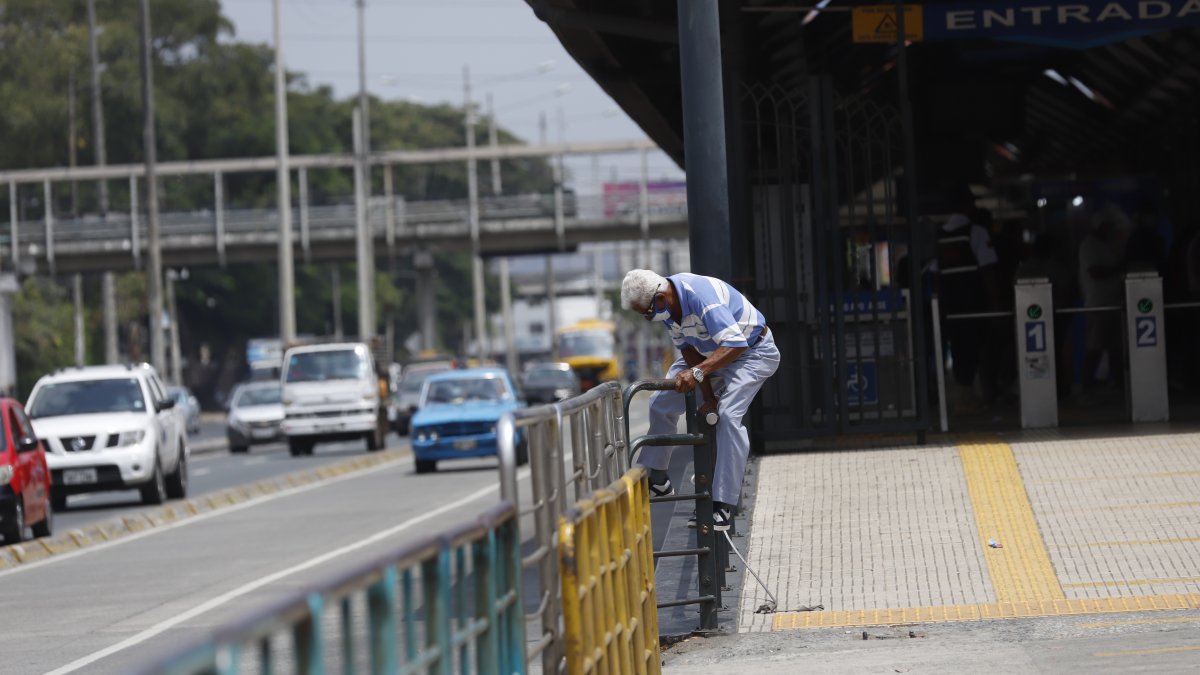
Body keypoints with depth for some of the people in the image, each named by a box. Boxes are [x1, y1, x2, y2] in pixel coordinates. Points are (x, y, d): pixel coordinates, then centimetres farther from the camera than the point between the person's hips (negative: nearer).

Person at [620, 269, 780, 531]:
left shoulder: (701, 297, -37)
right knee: (661, 403, 5)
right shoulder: (666, 305, -12)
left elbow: (735, 344, -43)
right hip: (709, 352, 8)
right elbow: (689, 351, -7)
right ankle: (657, 480, 19)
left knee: (728, 415, -27)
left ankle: (724, 504, -27)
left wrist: (697, 373, -52)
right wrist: (708, 396, -14)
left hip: (752, 351, -8)